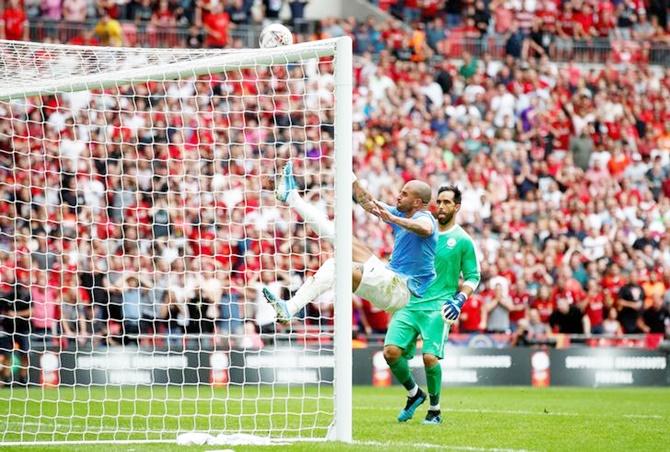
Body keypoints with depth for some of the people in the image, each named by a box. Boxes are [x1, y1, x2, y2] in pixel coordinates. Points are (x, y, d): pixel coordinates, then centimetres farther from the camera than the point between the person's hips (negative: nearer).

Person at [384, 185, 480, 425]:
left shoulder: (463, 240, 2)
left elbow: (472, 277, 4)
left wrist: (460, 299, -10)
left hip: (439, 307, -4)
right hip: (411, 303, 4)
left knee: (430, 357, -17)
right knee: (391, 351, -10)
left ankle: (435, 409, 3)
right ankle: (414, 393, 15)